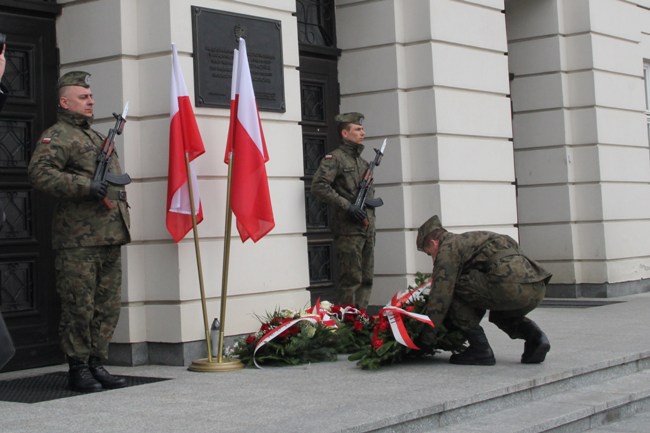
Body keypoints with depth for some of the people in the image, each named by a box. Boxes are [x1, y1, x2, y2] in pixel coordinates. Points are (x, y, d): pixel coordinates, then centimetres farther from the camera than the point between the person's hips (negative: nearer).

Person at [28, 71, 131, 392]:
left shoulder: (97, 137, 25)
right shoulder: (56, 136, -3)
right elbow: (40, 173, -19)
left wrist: (122, 219, 22)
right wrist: (85, 187, -24)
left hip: (110, 237, 8)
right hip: (78, 239, -8)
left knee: (108, 307, 9)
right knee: (79, 307, -4)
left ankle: (97, 365, 16)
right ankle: (78, 369, 4)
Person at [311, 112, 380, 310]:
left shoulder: (362, 162, 21)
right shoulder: (334, 158, -5)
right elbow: (318, 186, -17)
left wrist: (370, 199, 8)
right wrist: (347, 206, -19)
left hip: (367, 228, 8)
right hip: (348, 229, -8)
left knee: (366, 279, 9)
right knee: (350, 279, -8)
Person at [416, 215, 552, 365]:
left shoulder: (448, 248, 7)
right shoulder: (469, 240, 35)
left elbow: (440, 294, 0)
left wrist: (428, 334, 7)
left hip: (512, 285, -10)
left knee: (454, 289, 4)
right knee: (500, 312, 37)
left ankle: (480, 350, 4)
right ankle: (535, 337, 11)